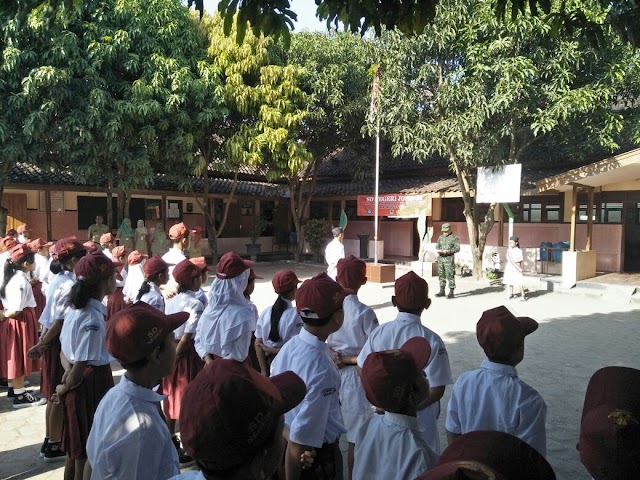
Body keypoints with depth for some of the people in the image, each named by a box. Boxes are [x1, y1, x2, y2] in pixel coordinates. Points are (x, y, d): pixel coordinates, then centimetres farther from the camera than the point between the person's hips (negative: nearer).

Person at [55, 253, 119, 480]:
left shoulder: (77, 308, 4)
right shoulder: (93, 319, -24)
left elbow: (65, 353, 12)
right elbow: (81, 367, -21)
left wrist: (68, 371, -2)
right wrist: (63, 389, -5)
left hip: (82, 384, 9)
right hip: (91, 386, -9)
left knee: (76, 452, 24)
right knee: (89, 454, 9)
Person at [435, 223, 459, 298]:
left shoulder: (454, 238, -1)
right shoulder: (440, 237, 16)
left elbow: (457, 248, -7)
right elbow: (437, 246, 17)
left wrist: (448, 251, -19)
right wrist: (438, 250, -6)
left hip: (449, 259, -6)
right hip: (440, 258, 6)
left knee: (450, 276, -6)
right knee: (441, 275, 9)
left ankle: (451, 292, -2)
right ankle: (442, 291, 17)